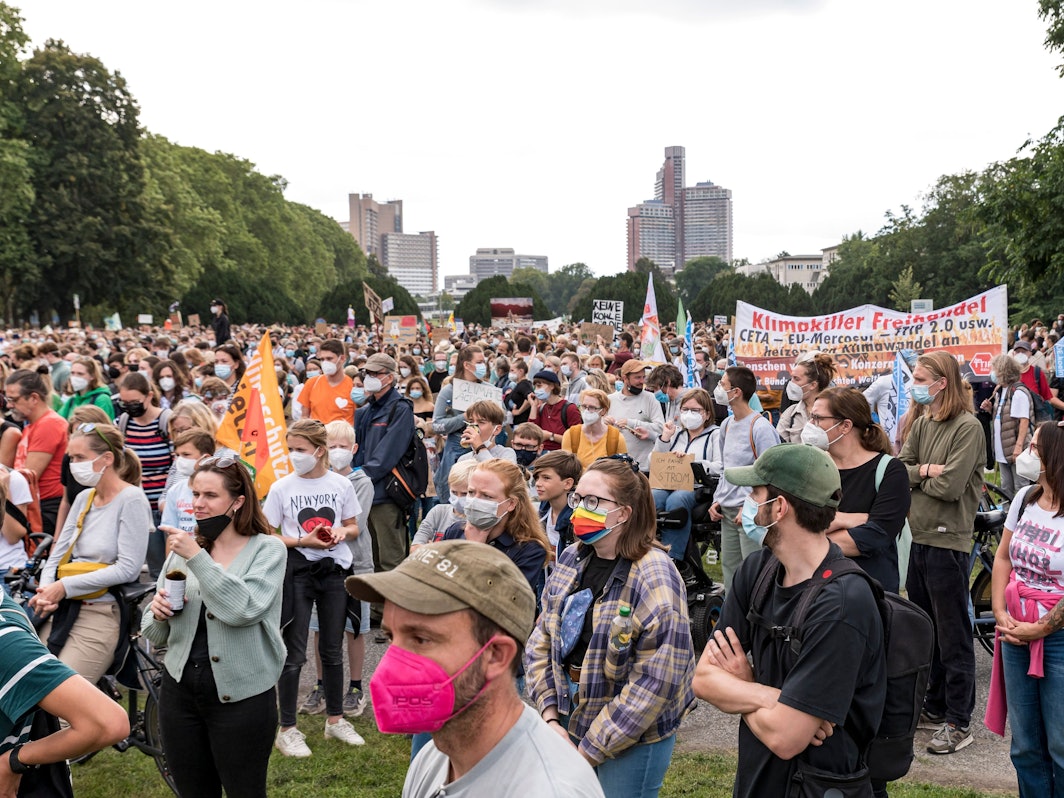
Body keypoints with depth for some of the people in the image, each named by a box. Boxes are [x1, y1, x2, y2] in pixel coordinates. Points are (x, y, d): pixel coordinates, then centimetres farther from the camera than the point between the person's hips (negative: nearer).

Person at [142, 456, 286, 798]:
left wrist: (197, 558, -23)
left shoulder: (267, 549, -7)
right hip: (180, 689, 5)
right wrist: (158, 614, -12)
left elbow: (243, 610, -24)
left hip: (240, 694, -5)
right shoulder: (182, 550, 7)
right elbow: (155, 634, 10)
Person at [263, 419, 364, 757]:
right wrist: (303, 541, -18)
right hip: (297, 572, -2)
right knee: (294, 654, 1)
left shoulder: (341, 485, -1)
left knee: (333, 650, 14)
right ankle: (287, 729, 12)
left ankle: (335, 719, 29)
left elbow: (353, 526, 10)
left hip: (334, 570, 2)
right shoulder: (281, 488, -6)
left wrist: (342, 531, -13)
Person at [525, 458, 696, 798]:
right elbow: (541, 640, 5)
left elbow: (655, 682, -22)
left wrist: (589, 751, -18)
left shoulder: (654, 579, -20)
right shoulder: (571, 559, 1)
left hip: (632, 741, -6)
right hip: (569, 721, 6)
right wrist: (550, 718, -5)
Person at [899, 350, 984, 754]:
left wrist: (916, 475, -5)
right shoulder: (921, 424, 10)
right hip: (918, 536, 8)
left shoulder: (968, 427, -13)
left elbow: (950, 486, -20)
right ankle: (934, 708, 30)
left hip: (948, 541, -8)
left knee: (953, 637, 1)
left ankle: (959, 722, 10)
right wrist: (926, 470, -14)